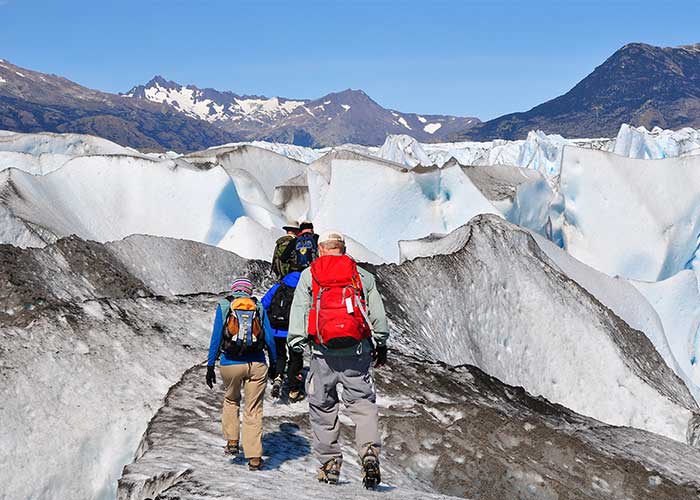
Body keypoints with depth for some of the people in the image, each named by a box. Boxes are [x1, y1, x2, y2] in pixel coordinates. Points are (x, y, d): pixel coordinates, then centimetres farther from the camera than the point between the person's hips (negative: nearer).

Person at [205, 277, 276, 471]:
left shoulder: (223, 306, 6)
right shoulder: (259, 307, 8)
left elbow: (216, 337, 2)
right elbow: (269, 339, 6)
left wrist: (210, 366, 5)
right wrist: (274, 364, 15)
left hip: (230, 364, 0)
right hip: (256, 365, 0)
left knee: (231, 400, 27)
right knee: (253, 410, 7)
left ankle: (232, 441, 23)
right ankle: (254, 457, 4)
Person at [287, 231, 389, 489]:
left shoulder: (308, 275, 9)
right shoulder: (362, 275, 11)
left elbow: (298, 313, 3)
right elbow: (378, 313, 12)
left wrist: (295, 349, 4)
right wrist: (381, 343, 23)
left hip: (324, 352, 0)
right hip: (357, 351, 1)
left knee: (322, 406, 12)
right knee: (362, 402, 5)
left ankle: (329, 462, 14)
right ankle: (369, 452, -16)